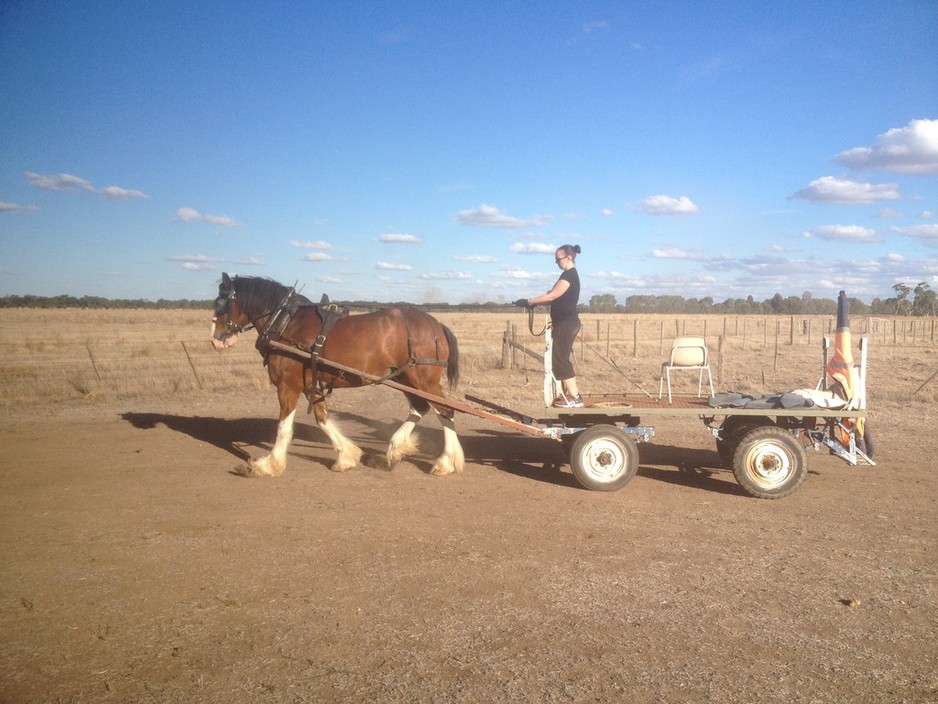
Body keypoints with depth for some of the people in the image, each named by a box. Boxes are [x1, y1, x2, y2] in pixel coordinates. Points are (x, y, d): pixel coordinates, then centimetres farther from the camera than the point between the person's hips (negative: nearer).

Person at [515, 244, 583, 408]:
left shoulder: (569, 275, -14)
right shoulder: (570, 275, 18)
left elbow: (552, 296, -19)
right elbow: (556, 297, 17)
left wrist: (529, 301, -14)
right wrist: (534, 302, 11)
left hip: (566, 323, -11)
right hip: (566, 323, 11)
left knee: (560, 360, -11)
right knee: (563, 359, 13)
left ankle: (575, 398, -11)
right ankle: (569, 394, 17)